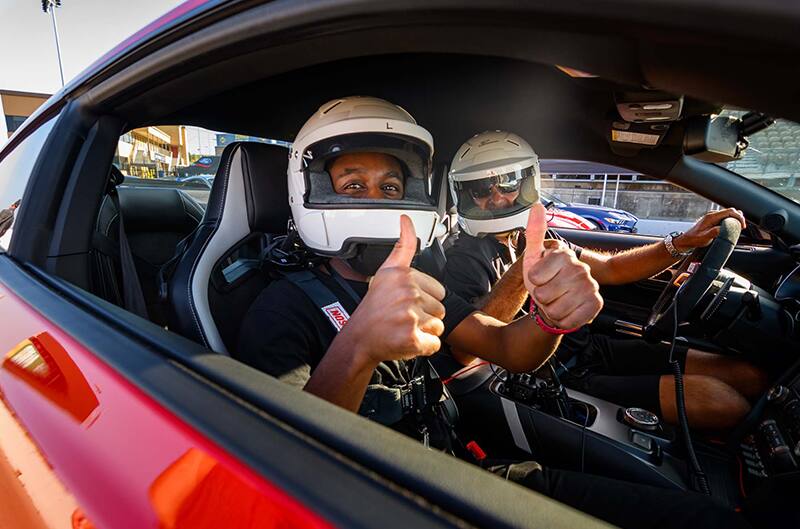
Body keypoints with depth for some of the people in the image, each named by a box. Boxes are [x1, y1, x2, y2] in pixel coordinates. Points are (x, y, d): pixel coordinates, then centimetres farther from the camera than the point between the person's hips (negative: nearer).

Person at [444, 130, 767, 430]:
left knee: (751, 376, 3)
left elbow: (611, 269, 17)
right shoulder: (465, 259, -14)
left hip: (593, 348, 8)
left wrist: (683, 243, 5)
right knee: (723, 402, -18)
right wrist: (524, 272, -36)